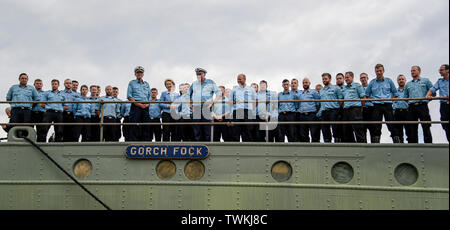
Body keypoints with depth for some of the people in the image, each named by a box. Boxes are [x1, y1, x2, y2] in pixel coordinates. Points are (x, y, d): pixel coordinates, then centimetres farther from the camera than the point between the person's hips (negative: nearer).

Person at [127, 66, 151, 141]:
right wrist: (138, 104, -11)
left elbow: (150, 96, 18)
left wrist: (147, 104, -3)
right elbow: (129, 96, 0)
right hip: (135, 106, -4)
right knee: (134, 127, -8)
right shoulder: (132, 83, 11)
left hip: (145, 107, 4)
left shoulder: (146, 84, 22)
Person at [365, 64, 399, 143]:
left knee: (392, 126, -5)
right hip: (377, 106, 1)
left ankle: (397, 142, -4)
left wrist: (390, 100, 2)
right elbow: (367, 94, 16)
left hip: (387, 106, -1)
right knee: (376, 127, 0)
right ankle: (375, 143, 2)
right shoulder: (372, 82, 10)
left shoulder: (389, 81, 10)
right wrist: (372, 100, 3)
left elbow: (395, 93, 14)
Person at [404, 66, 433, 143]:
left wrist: (427, 98, -1)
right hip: (411, 107, 3)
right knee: (412, 128, -1)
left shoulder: (425, 81, 15)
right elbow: (405, 97, 25)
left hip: (422, 106, -3)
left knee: (426, 127, -9)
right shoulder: (408, 84, 23)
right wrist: (409, 102, 10)